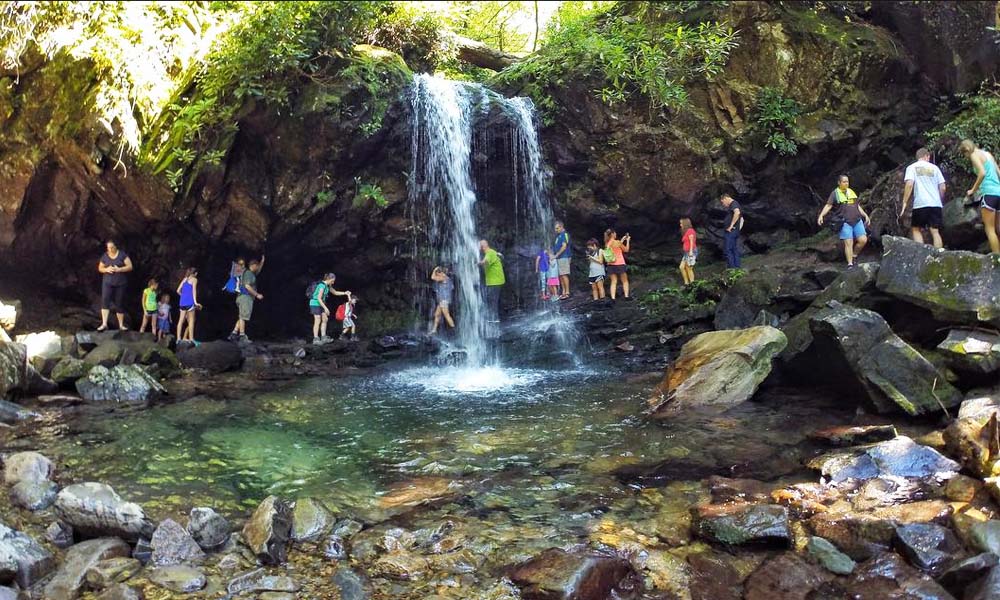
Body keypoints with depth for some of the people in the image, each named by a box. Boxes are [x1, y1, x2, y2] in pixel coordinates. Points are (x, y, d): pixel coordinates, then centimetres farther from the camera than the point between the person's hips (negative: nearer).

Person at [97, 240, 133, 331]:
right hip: (107, 282, 1)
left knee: (119, 304, 4)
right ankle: (104, 324, -21)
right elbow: (100, 268, 13)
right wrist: (106, 269, -10)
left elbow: (130, 267, -5)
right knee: (105, 300, -17)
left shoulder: (122, 254, -2)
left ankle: (121, 325, 13)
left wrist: (118, 269, -20)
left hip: (120, 283, -1)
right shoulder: (104, 256, 6)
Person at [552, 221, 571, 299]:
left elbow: (564, 246, -16)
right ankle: (563, 292, 12)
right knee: (560, 275, 8)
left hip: (564, 257, -9)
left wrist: (556, 255, -15)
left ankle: (567, 292, -9)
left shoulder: (564, 234, -8)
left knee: (564, 275, -10)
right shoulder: (558, 235, 19)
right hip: (558, 258, 9)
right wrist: (552, 253, 11)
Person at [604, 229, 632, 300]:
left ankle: (613, 298, -7)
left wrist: (622, 239, 24)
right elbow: (626, 250, 1)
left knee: (614, 282, 4)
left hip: (611, 265, 5)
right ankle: (626, 296, 6)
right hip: (620, 264, -5)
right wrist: (628, 240, 10)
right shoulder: (617, 242, -12)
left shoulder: (607, 244, 4)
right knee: (625, 281, 10)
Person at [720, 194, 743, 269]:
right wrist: (738, 229, 21)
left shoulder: (733, 203, -8)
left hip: (730, 232, -10)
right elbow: (741, 219, 31)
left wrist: (731, 225, -26)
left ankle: (731, 268, -13)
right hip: (735, 232, 10)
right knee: (735, 250, 10)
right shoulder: (736, 205, 23)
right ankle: (737, 267, 12)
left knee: (727, 250, -10)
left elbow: (737, 213, -30)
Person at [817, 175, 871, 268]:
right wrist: (821, 215, -26)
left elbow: (858, 206, 24)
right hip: (845, 222, -5)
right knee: (848, 243, -9)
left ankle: (854, 256, 16)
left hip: (857, 221, 5)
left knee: (863, 240, -5)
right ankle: (850, 264, -5)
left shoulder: (851, 192, 17)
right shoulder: (835, 193, 1)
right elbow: (828, 205, -11)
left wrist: (865, 215, 20)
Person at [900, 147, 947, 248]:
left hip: (920, 204, -3)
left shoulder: (912, 167, 6)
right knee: (935, 231, 2)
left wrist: (904, 203, -10)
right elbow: (942, 187, 9)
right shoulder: (934, 167, 14)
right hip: (936, 204, 3)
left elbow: (909, 184, -10)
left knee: (916, 229, 8)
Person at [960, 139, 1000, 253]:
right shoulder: (988, 154, 21)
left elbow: (982, 173, -16)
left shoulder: (975, 154, -2)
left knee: (990, 229, -7)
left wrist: (973, 190, -7)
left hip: (989, 193, -8)